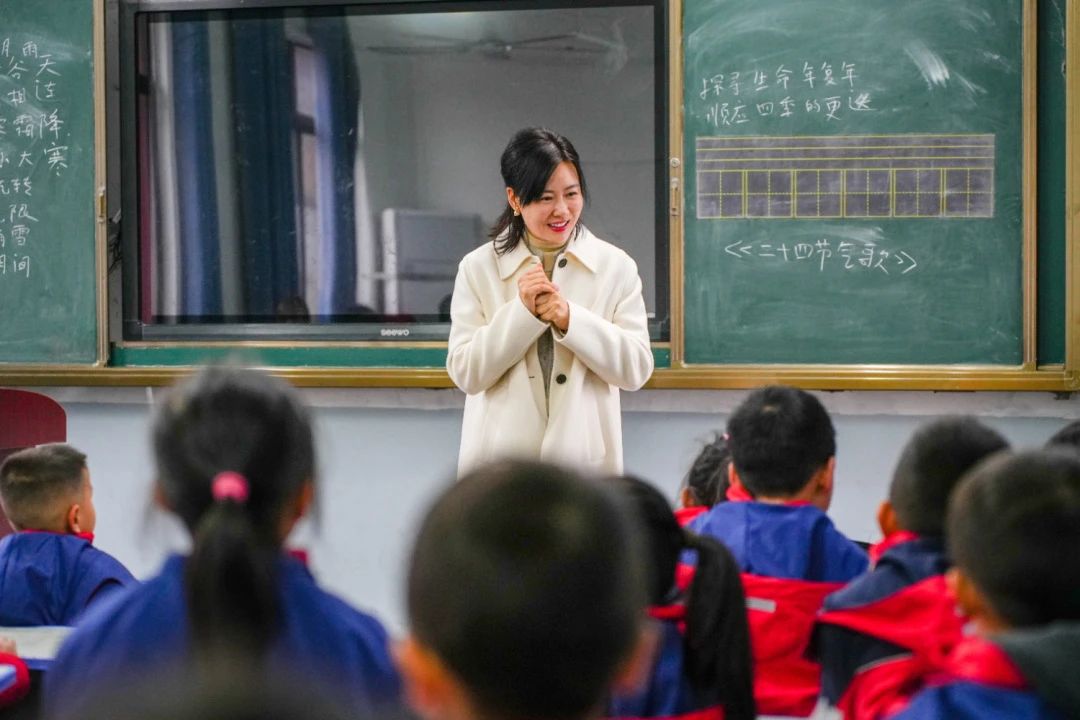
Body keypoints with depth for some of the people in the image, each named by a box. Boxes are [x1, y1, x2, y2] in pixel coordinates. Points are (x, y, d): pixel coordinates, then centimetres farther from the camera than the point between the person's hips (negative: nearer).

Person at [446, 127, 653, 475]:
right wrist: (521, 312, -13)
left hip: (586, 458, 0)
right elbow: (464, 372, -1)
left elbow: (637, 368, -1)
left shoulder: (616, 267, 4)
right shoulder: (478, 269, 3)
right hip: (500, 461, 0)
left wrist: (570, 319, -14)